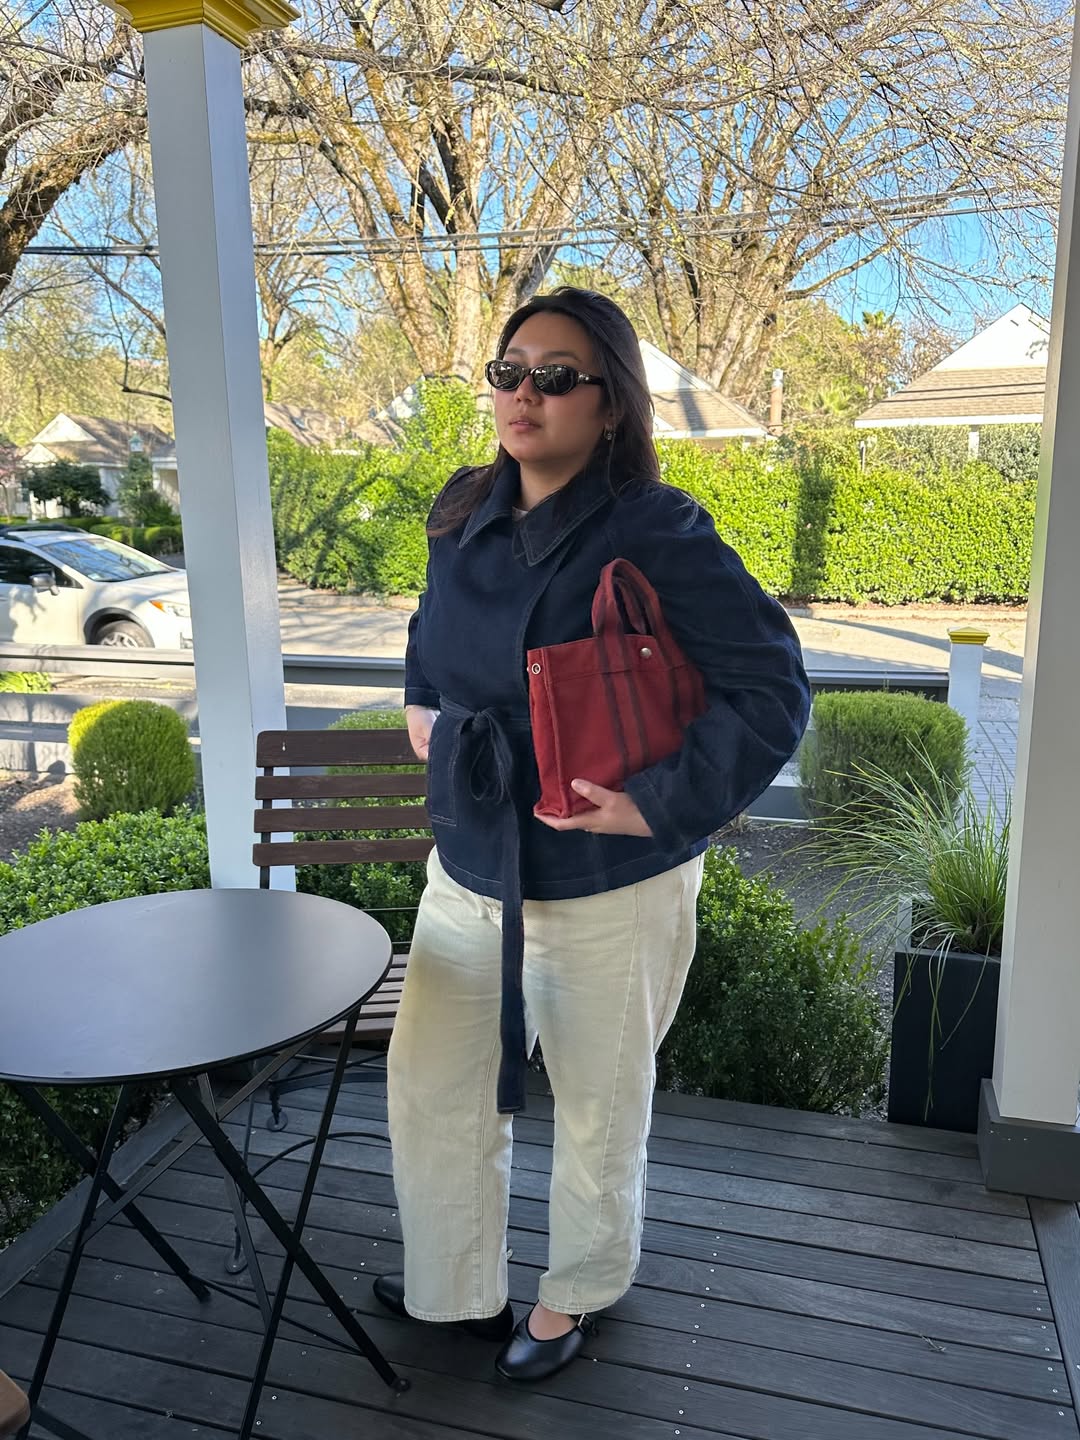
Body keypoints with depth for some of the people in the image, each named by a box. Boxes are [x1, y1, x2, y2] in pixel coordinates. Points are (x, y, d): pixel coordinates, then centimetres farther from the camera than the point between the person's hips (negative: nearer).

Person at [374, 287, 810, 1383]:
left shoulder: (656, 531, -18)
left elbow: (772, 684, -18)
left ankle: (574, 1297, 46)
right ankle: (456, 1286, 45)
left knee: (599, 1108, 16)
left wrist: (663, 804, -22)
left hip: (609, 886, -6)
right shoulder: (464, 518, 1)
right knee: (427, 1084, 17)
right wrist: (421, 705, 7)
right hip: (470, 866, 6)